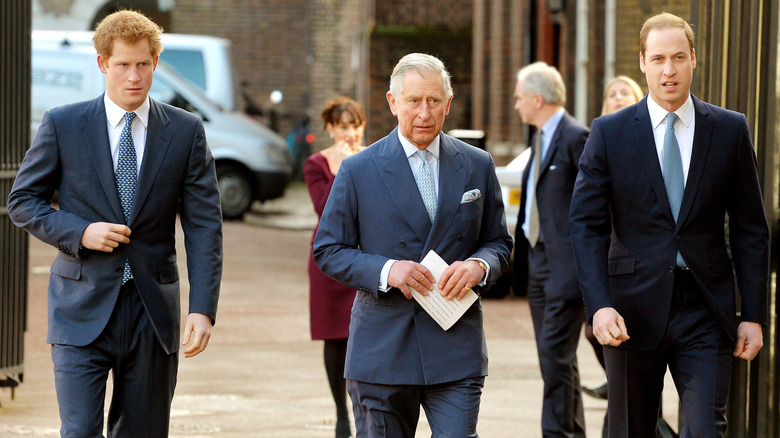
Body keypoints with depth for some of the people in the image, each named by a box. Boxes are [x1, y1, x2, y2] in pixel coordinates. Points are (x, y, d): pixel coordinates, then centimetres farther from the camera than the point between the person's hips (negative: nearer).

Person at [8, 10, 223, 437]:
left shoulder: (185, 131, 2)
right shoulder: (62, 125, 0)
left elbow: (204, 226, 0)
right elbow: (22, 201, 5)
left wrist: (202, 308, -10)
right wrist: (79, 233, -13)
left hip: (153, 312, 2)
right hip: (83, 309, -2)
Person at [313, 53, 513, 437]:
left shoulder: (477, 166, 8)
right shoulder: (358, 170, 1)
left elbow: (500, 243, 14)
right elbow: (328, 251, 2)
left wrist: (478, 265, -10)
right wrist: (385, 271, -16)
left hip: (455, 350, 1)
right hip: (382, 351, -1)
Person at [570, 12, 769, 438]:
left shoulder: (730, 130, 4)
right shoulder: (609, 132, 2)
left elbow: (751, 229, 6)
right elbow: (586, 225, -1)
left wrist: (753, 314, 1)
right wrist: (599, 305, -15)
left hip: (704, 311, 0)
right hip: (633, 311, 0)